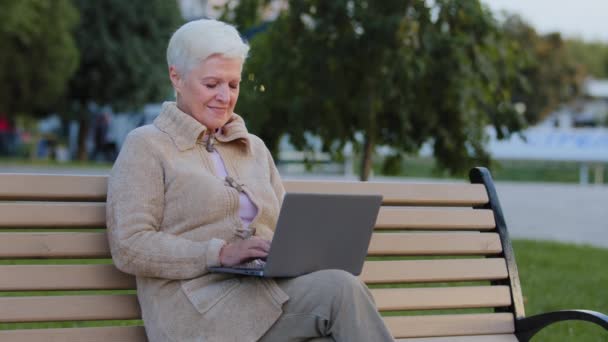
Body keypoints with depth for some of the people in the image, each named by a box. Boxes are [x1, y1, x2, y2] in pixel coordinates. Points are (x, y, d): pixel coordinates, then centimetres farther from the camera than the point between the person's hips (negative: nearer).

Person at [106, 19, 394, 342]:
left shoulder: (254, 148, 25)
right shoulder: (146, 146, 5)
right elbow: (129, 247, -6)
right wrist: (221, 253, -16)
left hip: (270, 292, 5)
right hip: (202, 311, -5)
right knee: (341, 290, -30)